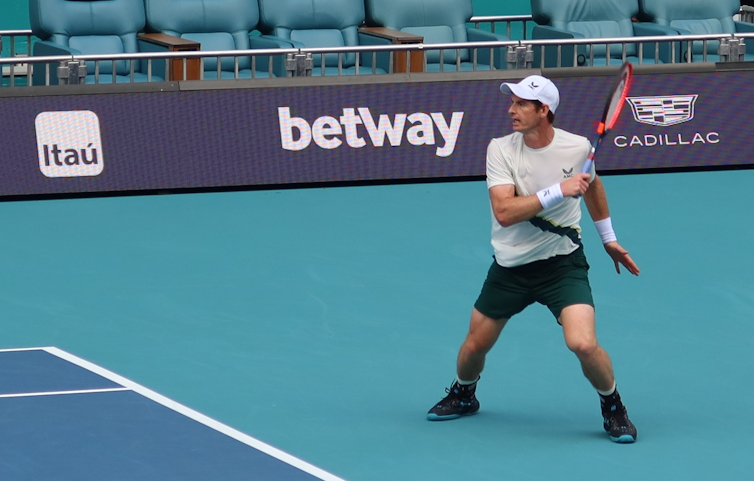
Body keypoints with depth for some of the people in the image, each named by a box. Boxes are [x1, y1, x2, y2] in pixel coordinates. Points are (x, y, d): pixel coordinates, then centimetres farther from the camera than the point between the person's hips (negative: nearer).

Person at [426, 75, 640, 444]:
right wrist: (558, 190, -34)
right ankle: (462, 396, 45)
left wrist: (608, 238, 21)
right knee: (475, 345, 11)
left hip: (562, 264, -1)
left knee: (583, 344, -21)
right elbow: (504, 211, -27)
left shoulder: (577, 147, -10)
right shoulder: (500, 149, -14)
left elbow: (592, 184, 15)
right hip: (510, 266, 1)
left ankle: (614, 409, 6)